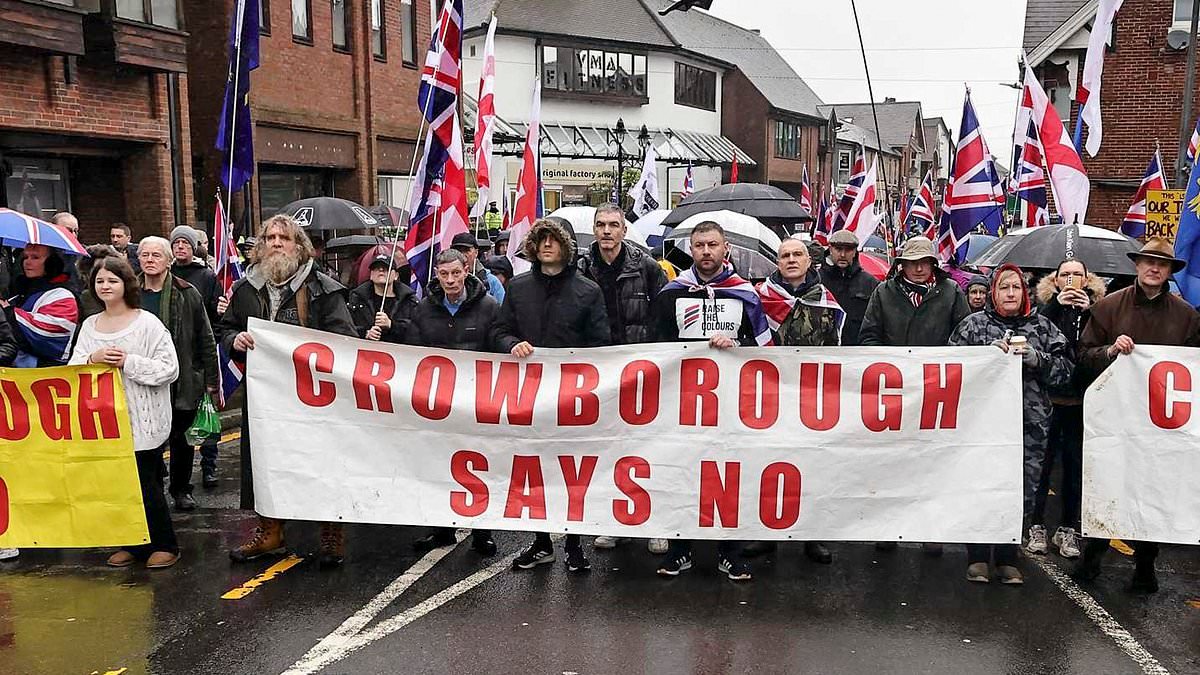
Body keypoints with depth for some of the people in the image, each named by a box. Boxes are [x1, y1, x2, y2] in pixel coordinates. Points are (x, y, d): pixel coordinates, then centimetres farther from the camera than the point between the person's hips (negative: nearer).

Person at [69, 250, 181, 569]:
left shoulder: (148, 323, -5)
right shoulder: (90, 325, 11)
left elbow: (169, 369, -10)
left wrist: (129, 362, -17)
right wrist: (93, 359, -11)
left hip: (143, 420, -5)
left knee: (145, 485, -2)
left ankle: (164, 545, 13)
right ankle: (133, 544, 22)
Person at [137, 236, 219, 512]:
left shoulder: (187, 295, -2)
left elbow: (205, 340, 0)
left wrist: (210, 380, -2)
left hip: (183, 381, -1)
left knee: (180, 437, 9)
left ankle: (181, 489, 26)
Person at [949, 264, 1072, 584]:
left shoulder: (1042, 326, 11)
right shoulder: (974, 324, 7)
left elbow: (1066, 368, 9)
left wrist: (1037, 359, -9)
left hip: (1030, 422, 2)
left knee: (1020, 489, 4)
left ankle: (1008, 558, 18)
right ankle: (977, 557, 13)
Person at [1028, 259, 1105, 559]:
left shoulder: (1096, 305, 7)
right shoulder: (1047, 302, 4)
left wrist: (1089, 312, -15)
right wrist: (1057, 304, -19)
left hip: (1081, 399, 1)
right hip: (1048, 396, -1)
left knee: (1075, 465, 6)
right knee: (1042, 461, 2)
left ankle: (1068, 529, 14)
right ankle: (1036, 525, 11)